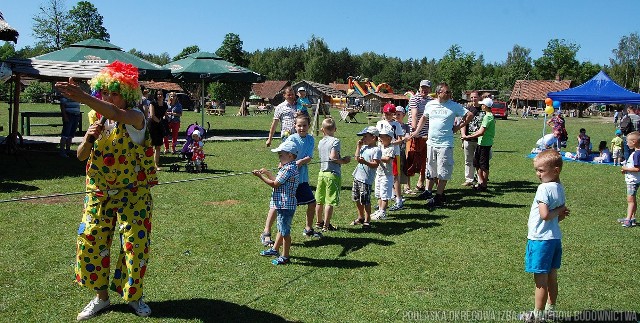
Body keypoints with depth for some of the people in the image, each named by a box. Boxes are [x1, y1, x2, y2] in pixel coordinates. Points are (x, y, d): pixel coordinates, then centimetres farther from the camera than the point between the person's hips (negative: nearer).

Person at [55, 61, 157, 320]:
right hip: (99, 194, 5)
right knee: (90, 243, 3)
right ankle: (101, 296, 21)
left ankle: (134, 296, 21)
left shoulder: (135, 117, -12)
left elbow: (117, 114, -38)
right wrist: (88, 139, -14)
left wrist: (82, 97, -49)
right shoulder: (98, 121, 6)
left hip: (133, 194, -5)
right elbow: (81, 156, 8)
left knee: (135, 245, -1)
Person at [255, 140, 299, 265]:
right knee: (281, 229, 24)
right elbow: (278, 180, 18)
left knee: (285, 231, -1)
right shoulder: (288, 167, 12)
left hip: (286, 205, -11)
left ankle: (285, 257, 7)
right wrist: (267, 173, 15)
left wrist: (261, 176, -11)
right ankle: (275, 249, 39)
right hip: (282, 205, 11)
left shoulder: (288, 169, -21)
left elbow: (275, 184, -18)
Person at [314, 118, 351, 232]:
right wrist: (343, 161, -7)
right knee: (330, 201, -2)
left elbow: (322, 157, 11)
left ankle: (319, 222, 30)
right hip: (333, 174, -7)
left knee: (319, 200, 16)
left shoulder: (320, 142, 9)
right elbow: (333, 157, -22)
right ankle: (326, 225, 1)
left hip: (322, 173, 7)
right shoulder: (335, 141, -11)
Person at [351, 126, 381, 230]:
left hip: (366, 179, -9)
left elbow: (375, 164, -19)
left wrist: (365, 162, -32)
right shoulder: (364, 147, 13)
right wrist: (358, 146, 10)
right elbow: (357, 158, 15)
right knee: (356, 198, 17)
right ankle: (361, 217, 34)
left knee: (365, 200, -5)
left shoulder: (376, 150, -12)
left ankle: (367, 220, 7)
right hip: (357, 176, 9)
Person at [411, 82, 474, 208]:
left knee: (443, 171, -2)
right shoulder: (430, 104, 7)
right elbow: (424, 118, 23)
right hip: (431, 142, 4)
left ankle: (438, 197, 2)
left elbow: (470, 115, 1)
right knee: (430, 169, 13)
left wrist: (458, 127, -1)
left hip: (445, 144, -4)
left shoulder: (455, 106, -4)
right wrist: (417, 131, 18)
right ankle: (428, 191, 26)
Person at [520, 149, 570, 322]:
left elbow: (545, 215, -26)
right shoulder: (560, 188, 8)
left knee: (541, 280, 0)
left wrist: (558, 211, -12)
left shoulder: (544, 188, -19)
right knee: (552, 277, 18)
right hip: (555, 238, 9)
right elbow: (562, 214, 16)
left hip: (541, 239, -9)